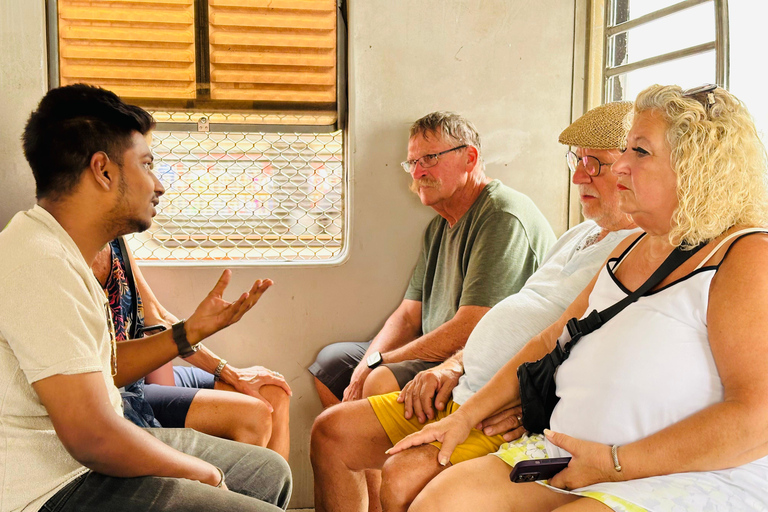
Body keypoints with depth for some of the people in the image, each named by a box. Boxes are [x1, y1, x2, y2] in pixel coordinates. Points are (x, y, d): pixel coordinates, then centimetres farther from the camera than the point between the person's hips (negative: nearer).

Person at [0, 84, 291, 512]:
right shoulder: (41, 265, -24)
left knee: (270, 472, 13)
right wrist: (202, 471, -12)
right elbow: (93, 438, -27)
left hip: (90, 455, 10)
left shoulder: (63, 252, 9)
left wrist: (193, 330, 9)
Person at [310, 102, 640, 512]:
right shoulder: (577, 238, 20)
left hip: (519, 419, -9)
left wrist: (528, 407, -24)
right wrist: (452, 367, 11)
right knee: (331, 432, 6)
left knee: (403, 479, -31)